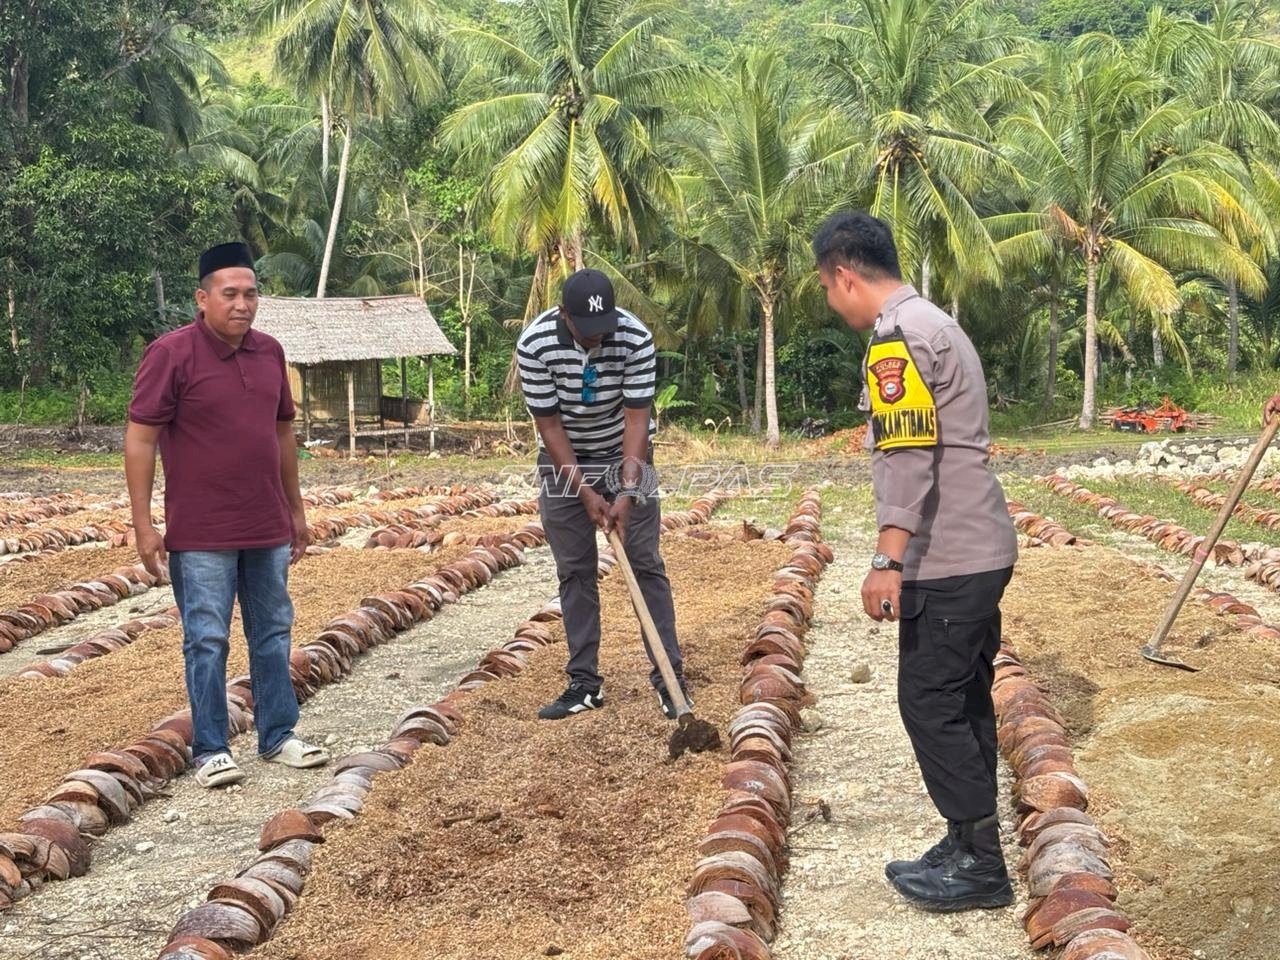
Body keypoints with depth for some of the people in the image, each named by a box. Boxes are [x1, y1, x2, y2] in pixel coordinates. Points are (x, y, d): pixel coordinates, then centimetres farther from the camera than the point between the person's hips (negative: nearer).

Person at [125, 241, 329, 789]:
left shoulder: (269, 352, 7)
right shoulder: (171, 354, -10)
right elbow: (140, 440, -10)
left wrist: (295, 509, 17)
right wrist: (143, 523, -14)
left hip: (268, 530, 6)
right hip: (201, 535, -5)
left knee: (273, 634, 11)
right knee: (207, 641, 1)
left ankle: (278, 737, 22)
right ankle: (210, 750, 11)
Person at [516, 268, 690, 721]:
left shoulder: (635, 338, -24)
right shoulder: (535, 344, -24)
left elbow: (636, 419, -22)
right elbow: (549, 425, -17)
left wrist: (627, 493, -29)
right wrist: (585, 492, -20)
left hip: (625, 454, 0)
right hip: (564, 460, 1)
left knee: (646, 563, -5)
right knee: (574, 570, 1)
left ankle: (669, 677, -2)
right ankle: (584, 683, 7)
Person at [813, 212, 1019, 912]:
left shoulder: (897, 335, -13)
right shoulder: (934, 324, 18)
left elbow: (908, 456, -23)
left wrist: (888, 560, -27)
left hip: (946, 563, -10)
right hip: (982, 552, 10)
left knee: (930, 704, -3)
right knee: (965, 701, 14)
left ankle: (979, 865, 4)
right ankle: (970, 849, 23)